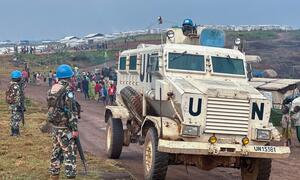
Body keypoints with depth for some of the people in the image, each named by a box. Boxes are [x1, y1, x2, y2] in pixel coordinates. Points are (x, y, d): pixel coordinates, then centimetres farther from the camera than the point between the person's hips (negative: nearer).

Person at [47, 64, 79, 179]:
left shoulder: (52, 89, 9)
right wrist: (75, 129, -17)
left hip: (55, 126, 8)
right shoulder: (67, 91, -16)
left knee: (56, 151, 16)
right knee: (70, 152, -4)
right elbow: (71, 112, -19)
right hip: (65, 127, -8)